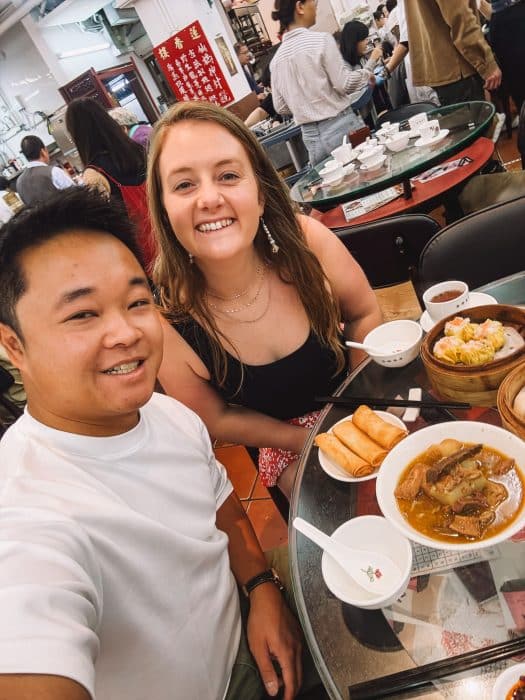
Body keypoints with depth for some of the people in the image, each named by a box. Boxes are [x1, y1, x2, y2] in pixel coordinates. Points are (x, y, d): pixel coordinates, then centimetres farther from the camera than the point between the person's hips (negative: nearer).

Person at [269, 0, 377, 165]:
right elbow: (344, 84, -11)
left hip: (311, 136, 6)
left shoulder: (276, 59, 7)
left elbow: (281, 107, 11)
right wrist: (366, 74, 8)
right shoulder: (321, 39, -10)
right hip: (341, 127, -5)